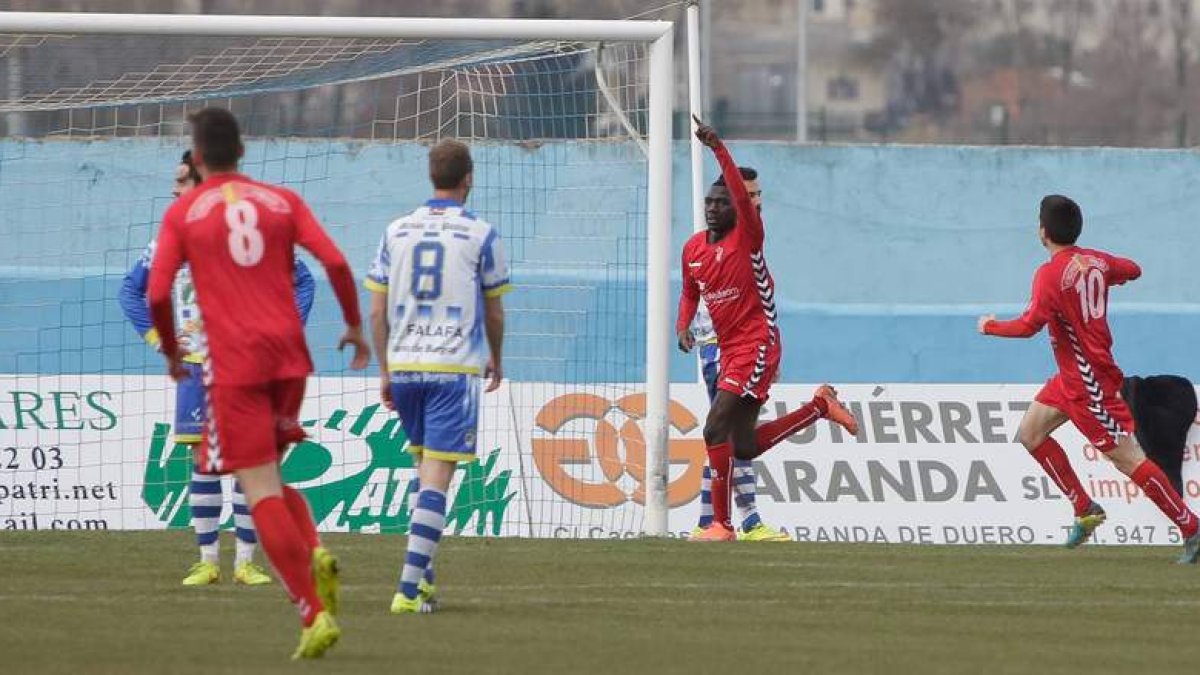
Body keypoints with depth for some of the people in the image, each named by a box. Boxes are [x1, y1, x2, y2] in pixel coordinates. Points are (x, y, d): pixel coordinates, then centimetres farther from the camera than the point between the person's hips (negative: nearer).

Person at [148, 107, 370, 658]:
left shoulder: (182, 213, 4)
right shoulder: (282, 201, 10)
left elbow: (157, 293, -3)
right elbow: (335, 262, 0)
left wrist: (170, 352, 14)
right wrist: (354, 325, 13)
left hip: (233, 362, -4)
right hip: (289, 353, 4)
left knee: (261, 491, -5)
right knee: (268, 477, 21)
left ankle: (314, 614, -14)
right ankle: (314, 552, -8)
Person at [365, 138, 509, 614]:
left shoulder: (396, 232, 7)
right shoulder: (480, 235, -2)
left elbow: (376, 311, 7)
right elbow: (494, 311, 7)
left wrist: (385, 370, 16)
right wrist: (496, 360, 24)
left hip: (404, 365, 4)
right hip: (454, 367, -4)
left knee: (425, 463, 21)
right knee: (437, 476, -6)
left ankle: (423, 575, 16)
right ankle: (410, 587, -16)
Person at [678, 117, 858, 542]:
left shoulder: (746, 237, -10)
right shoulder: (693, 249, 10)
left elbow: (741, 194, -27)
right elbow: (690, 293, 24)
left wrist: (718, 150, -36)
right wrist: (683, 326, 4)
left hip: (757, 348, -9)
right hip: (730, 352, 9)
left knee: (717, 430, -18)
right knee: (745, 447, 14)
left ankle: (721, 525, -13)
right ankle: (820, 407, 31)